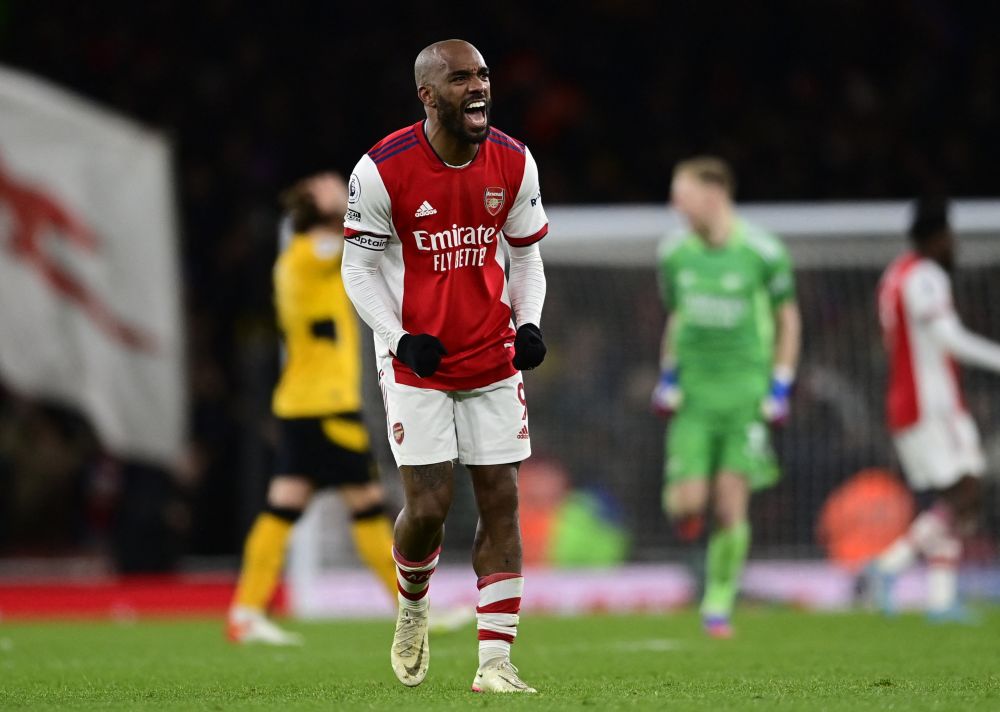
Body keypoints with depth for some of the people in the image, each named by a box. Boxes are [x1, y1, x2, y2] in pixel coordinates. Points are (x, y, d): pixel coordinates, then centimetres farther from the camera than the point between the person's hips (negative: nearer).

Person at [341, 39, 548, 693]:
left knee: (502, 502, -1)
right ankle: (413, 605, 26)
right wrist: (399, 338, -19)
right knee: (429, 505, -8)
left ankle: (495, 661, 2)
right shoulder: (384, 170, -14)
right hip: (417, 362, -3)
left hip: (493, 360, 4)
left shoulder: (514, 164, -2)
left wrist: (529, 324, -8)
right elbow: (359, 267, -5)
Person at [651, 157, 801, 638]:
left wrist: (780, 389, -1)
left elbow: (788, 319, 3)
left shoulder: (762, 251, -8)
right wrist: (667, 376, 9)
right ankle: (688, 512, 26)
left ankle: (719, 606, 10)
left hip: (746, 392, -2)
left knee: (731, 506, -5)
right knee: (686, 502, -11)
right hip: (693, 393, 2)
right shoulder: (674, 252, 2)